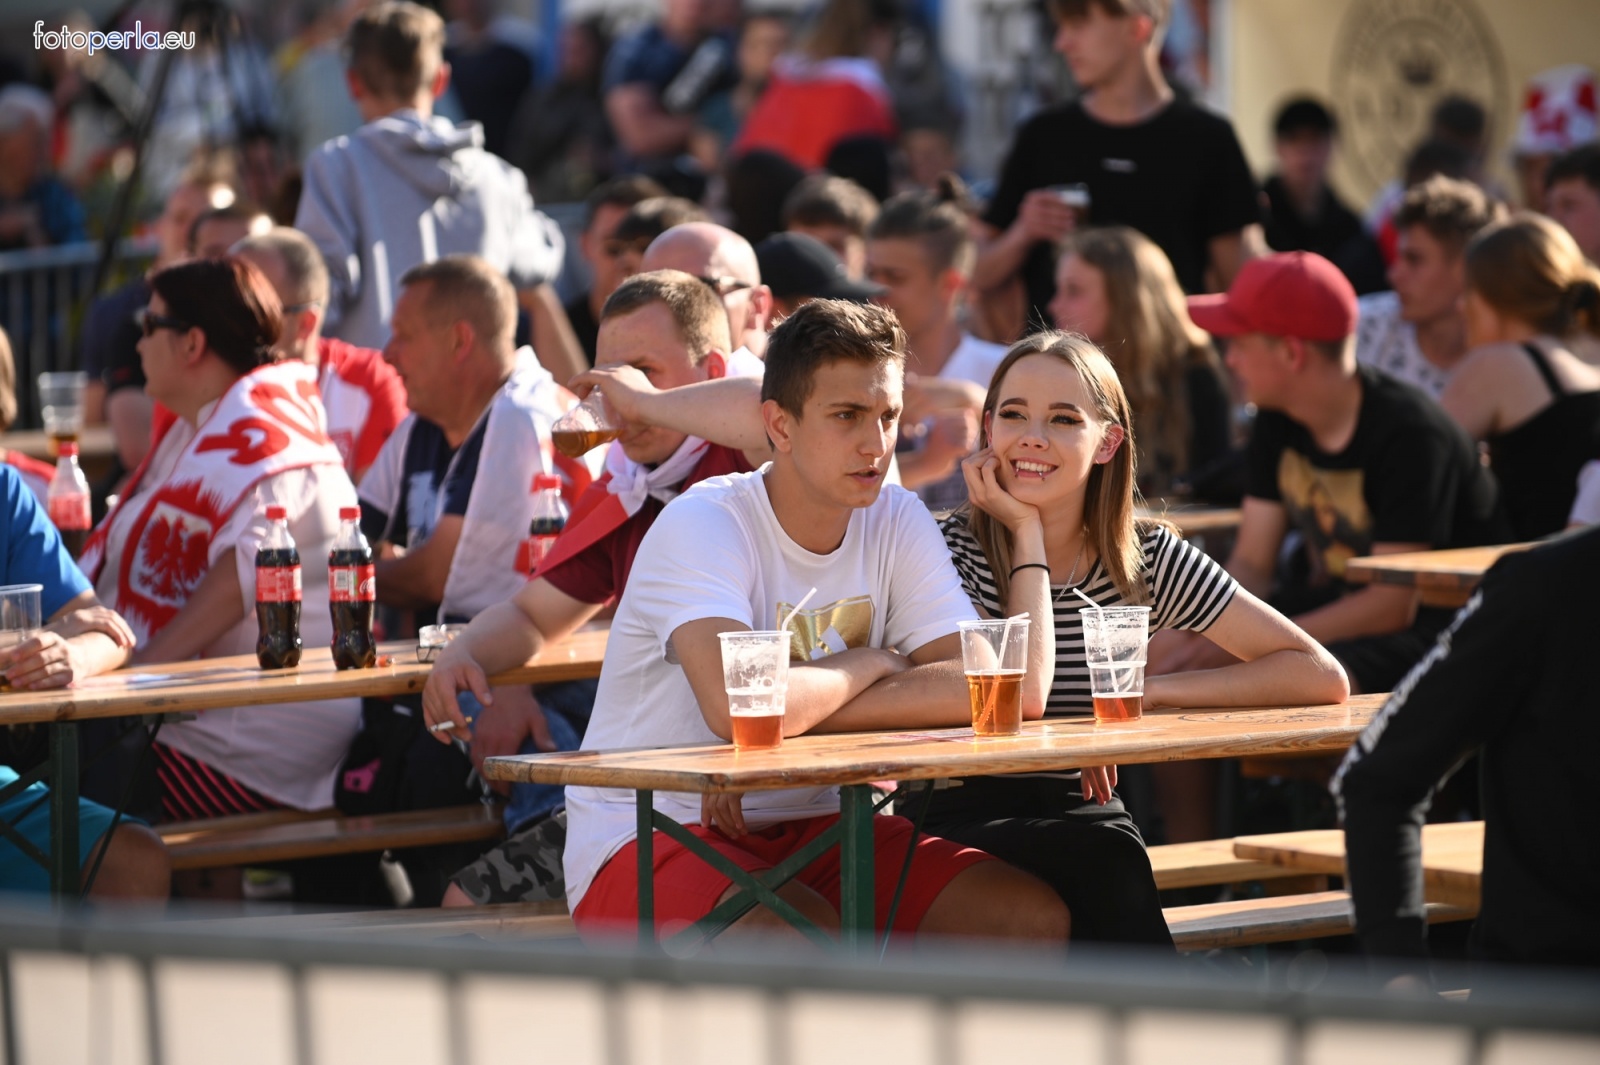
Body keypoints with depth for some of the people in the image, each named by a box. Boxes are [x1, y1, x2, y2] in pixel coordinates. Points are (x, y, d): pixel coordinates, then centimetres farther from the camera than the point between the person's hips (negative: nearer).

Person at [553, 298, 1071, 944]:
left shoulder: (899, 523, 2)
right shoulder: (703, 526, -17)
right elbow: (735, 704, -34)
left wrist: (805, 708, -22)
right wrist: (870, 664, -13)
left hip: (809, 827, 6)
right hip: (646, 836, -6)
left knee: (1034, 916, -13)